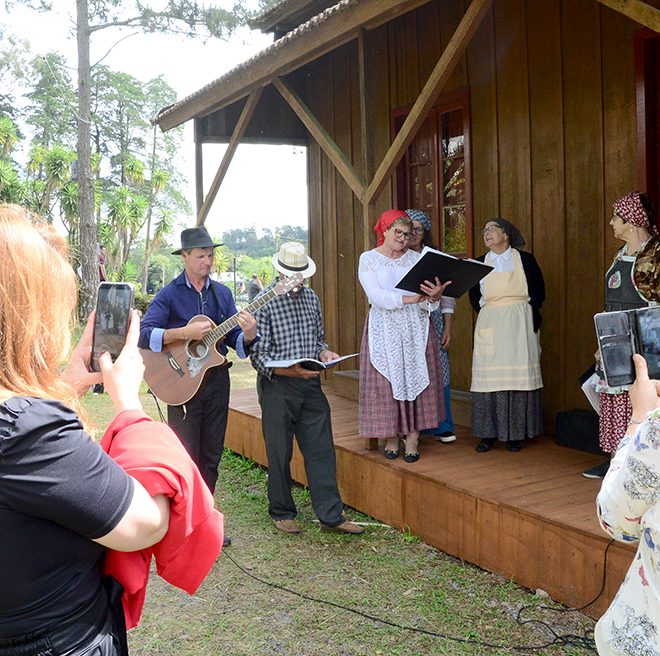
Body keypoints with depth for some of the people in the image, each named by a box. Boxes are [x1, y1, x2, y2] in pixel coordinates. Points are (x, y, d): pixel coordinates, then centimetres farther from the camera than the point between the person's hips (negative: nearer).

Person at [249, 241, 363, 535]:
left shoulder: (311, 297, 11)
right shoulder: (264, 302, -8)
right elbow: (258, 355, -12)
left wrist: (324, 353, -1)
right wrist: (292, 370, -24)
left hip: (310, 384, 5)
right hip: (277, 387, -5)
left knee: (321, 450, 5)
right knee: (280, 453, 6)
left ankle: (331, 515, 13)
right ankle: (282, 513, 23)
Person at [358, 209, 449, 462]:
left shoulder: (417, 258, 9)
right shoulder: (368, 259, 2)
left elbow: (427, 303, -1)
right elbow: (377, 297, -13)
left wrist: (433, 297, -24)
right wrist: (410, 299, -25)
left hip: (416, 328, 2)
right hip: (384, 329, -2)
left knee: (416, 378, -1)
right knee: (386, 382, -1)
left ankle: (412, 439, 5)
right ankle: (391, 438, 10)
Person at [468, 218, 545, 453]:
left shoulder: (525, 259, 3)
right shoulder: (479, 263, 9)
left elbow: (538, 292, 5)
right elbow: (474, 297, 14)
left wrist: (529, 318, 3)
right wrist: (487, 316, 5)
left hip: (519, 326, -2)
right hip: (489, 326, 2)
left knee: (518, 377, -1)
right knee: (488, 378, -1)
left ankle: (515, 434, 7)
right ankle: (488, 434, 6)